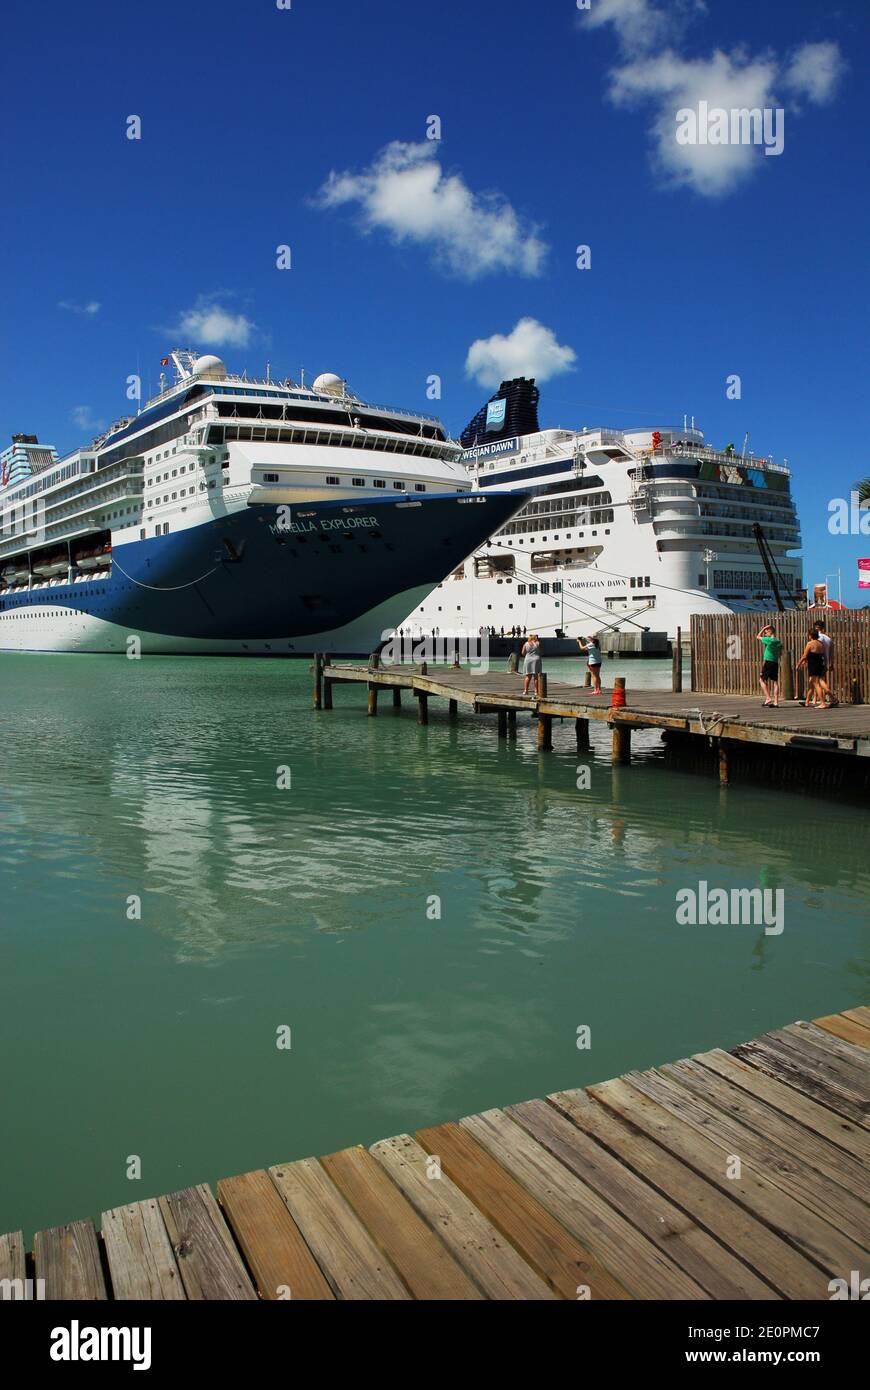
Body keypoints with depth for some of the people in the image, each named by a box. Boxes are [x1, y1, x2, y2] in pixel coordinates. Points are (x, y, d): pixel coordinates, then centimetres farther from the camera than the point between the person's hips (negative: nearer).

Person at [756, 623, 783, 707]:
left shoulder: (769, 640, -11)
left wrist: (764, 628, 4)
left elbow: (758, 637, 0)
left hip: (768, 662, -7)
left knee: (762, 680, 2)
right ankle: (776, 702, 5)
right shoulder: (779, 642, 10)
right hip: (776, 663, 7)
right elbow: (780, 654, 17)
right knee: (775, 682, 6)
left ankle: (768, 698, -11)